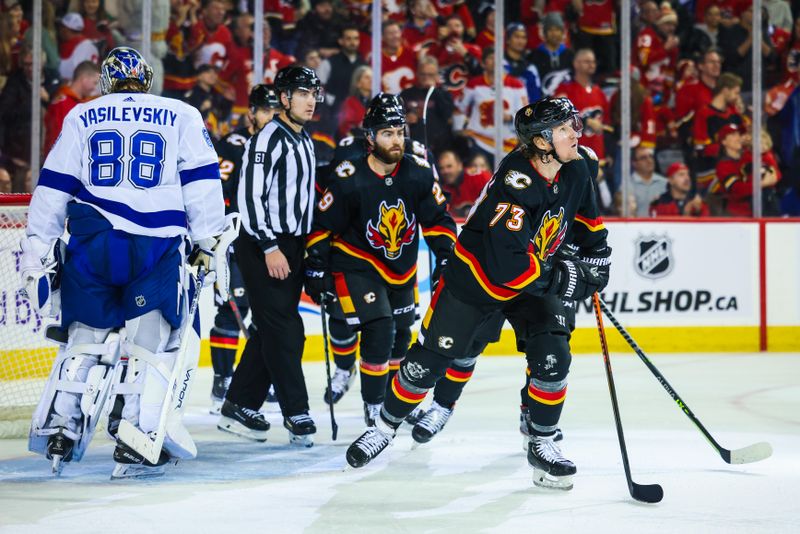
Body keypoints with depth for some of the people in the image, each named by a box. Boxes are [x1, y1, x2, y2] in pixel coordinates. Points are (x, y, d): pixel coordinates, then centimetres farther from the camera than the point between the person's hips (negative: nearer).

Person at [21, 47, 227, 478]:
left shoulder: (81, 117, 13)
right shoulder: (182, 117, 10)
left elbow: (53, 187, 10)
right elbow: (201, 182, 3)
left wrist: (35, 250, 11)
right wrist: (210, 244, 6)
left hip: (90, 243, 2)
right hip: (155, 247, -2)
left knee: (86, 338, 15)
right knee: (152, 343, 4)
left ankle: (57, 433, 9)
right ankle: (135, 447, -4)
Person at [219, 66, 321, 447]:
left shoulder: (304, 142, 16)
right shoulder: (269, 138, -13)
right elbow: (249, 196, -18)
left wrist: (306, 250, 19)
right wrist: (270, 247, -21)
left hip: (291, 247, 9)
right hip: (263, 248, -9)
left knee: (272, 329, 11)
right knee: (284, 331, -9)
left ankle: (239, 406, 18)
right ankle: (296, 414, -5)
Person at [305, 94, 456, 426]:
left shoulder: (419, 173, -10)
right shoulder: (348, 179, -21)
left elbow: (438, 219, 1)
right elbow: (322, 226, -13)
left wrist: (447, 256, -7)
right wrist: (316, 269, -15)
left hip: (402, 269, 5)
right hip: (357, 266, -5)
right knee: (378, 331, -19)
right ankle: (373, 407, -4)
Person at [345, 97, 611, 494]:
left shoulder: (577, 168, -10)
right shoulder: (513, 184, -34)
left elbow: (583, 211, 16)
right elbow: (509, 265, -37)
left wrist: (595, 252, 11)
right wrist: (564, 279, -30)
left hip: (537, 278, 5)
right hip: (476, 278, -5)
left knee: (551, 358, -12)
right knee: (429, 360, 2)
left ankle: (542, 446, 5)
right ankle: (385, 427, 24)